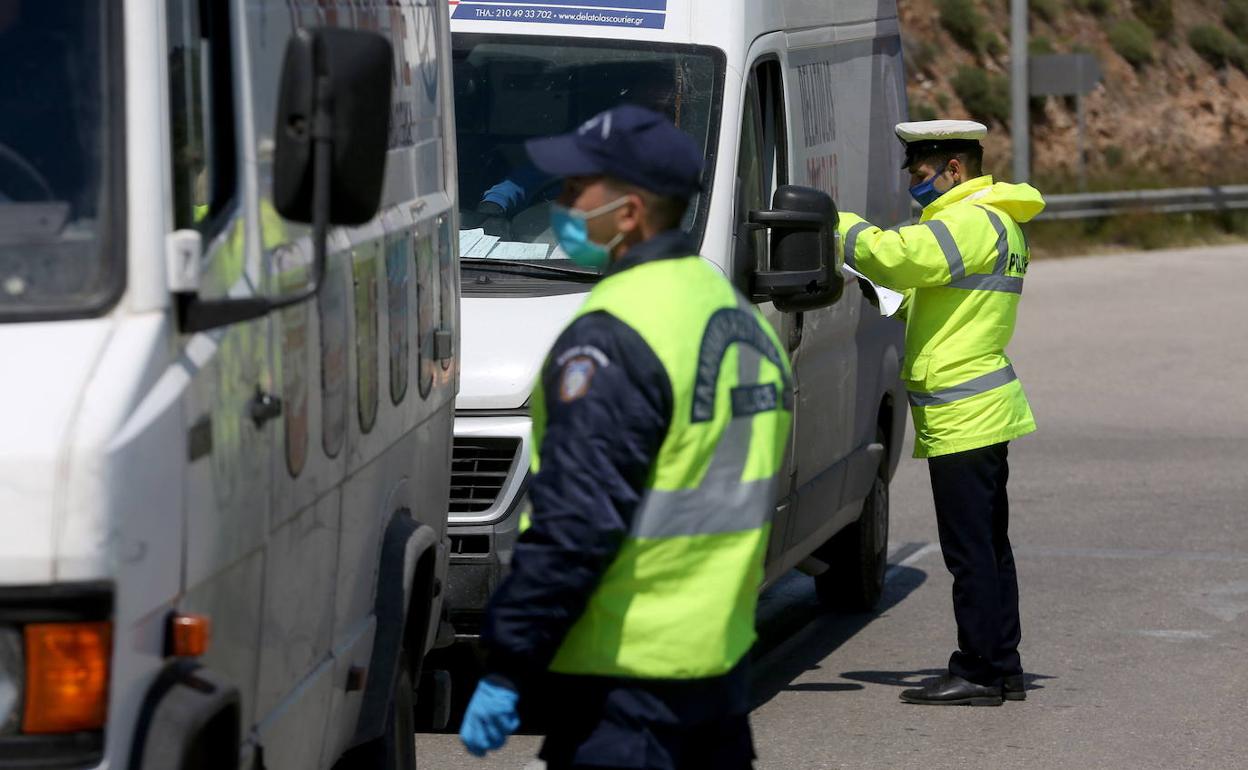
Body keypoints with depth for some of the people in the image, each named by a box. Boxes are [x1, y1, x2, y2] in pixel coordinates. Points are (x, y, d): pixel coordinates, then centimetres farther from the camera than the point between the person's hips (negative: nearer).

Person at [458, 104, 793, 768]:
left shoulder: (611, 341, -17)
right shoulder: (740, 316, 13)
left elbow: (574, 526, -21)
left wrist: (505, 666, -18)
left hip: (622, 678, -9)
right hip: (723, 660, 9)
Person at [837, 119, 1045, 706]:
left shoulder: (972, 220, -15)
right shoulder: (997, 220, 19)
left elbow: (897, 257, -25)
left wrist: (838, 226, -11)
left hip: (961, 415, -11)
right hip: (984, 413, 11)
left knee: (970, 550, -7)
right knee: (987, 547, 14)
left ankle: (979, 673, -5)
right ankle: (1003, 668, 18)